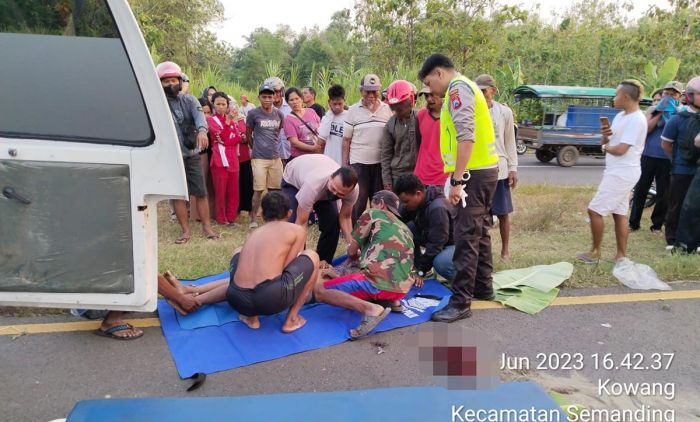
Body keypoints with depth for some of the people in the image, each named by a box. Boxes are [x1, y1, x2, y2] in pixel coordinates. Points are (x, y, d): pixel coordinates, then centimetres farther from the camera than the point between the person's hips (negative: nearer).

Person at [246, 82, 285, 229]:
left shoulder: (279, 114, 7)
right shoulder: (253, 113, -4)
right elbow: (248, 134, 6)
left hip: (276, 157, 4)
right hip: (259, 158, -4)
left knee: (274, 189, 8)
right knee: (258, 189, -3)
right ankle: (253, 218, 7)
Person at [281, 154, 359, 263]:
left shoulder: (353, 189, -33)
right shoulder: (313, 185, -47)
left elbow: (345, 217, -17)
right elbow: (301, 224, -39)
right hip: (292, 180, -3)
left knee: (333, 223, -11)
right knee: (294, 225, -22)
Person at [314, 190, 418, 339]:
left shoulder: (372, 214, 11)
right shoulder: (405, 228, 28)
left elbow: (351, 252, 14)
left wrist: (356, 257, 36)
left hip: (379, 281, -8)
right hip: (403, 289, 8)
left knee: (319, 290, 0)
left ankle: (370, 308, -18)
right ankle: (391, 301, 11)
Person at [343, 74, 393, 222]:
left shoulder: (387, 109, 4)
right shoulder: (353, 110, -1)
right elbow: (346, 140, 1)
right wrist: (344, 164, -2)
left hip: (381, 163, 2)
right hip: (359, 163, -2)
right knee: (358, 201, 3)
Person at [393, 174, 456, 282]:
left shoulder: (438, 209, -32)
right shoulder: (414, 202, -8)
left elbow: (436, 245, -31)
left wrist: (421, 271, -27)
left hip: (452, 243, -7)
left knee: (440, 263, -37)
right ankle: (418, 266, 3)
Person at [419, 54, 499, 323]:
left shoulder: (458, 87, -10)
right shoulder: (465, 87, 22)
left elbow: (466, 136, -22)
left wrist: (457, 180, -23)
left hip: (474, 172, -10)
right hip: (484, 170, 10)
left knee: (465, 236, -9)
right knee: (478, 232, 16)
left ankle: (461, 302, -6)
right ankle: (483, 287, 27)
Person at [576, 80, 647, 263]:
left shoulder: (636, 119, -17)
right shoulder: (620, 116, 12)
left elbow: (620, 149, -23)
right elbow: (606, 143, 14)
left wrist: (606, 147, -4)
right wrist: (605, 136, -8)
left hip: (622, 173, -10)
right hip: (618, 172, 10)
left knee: (595, 210, -8)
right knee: (619, 213, 12)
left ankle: (595, 252, 4)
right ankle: (621, 255, 18)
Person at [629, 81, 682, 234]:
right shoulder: (653, 110, 6)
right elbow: (645, 129, -7)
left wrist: (672, 114, -14)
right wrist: (660, 113, -11)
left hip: (666, 159, -1)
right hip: (648, 156, 1)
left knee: (663, 194, 5)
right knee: (640, 190, 6)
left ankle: (657, 224, 17)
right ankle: (634, 222, 15)